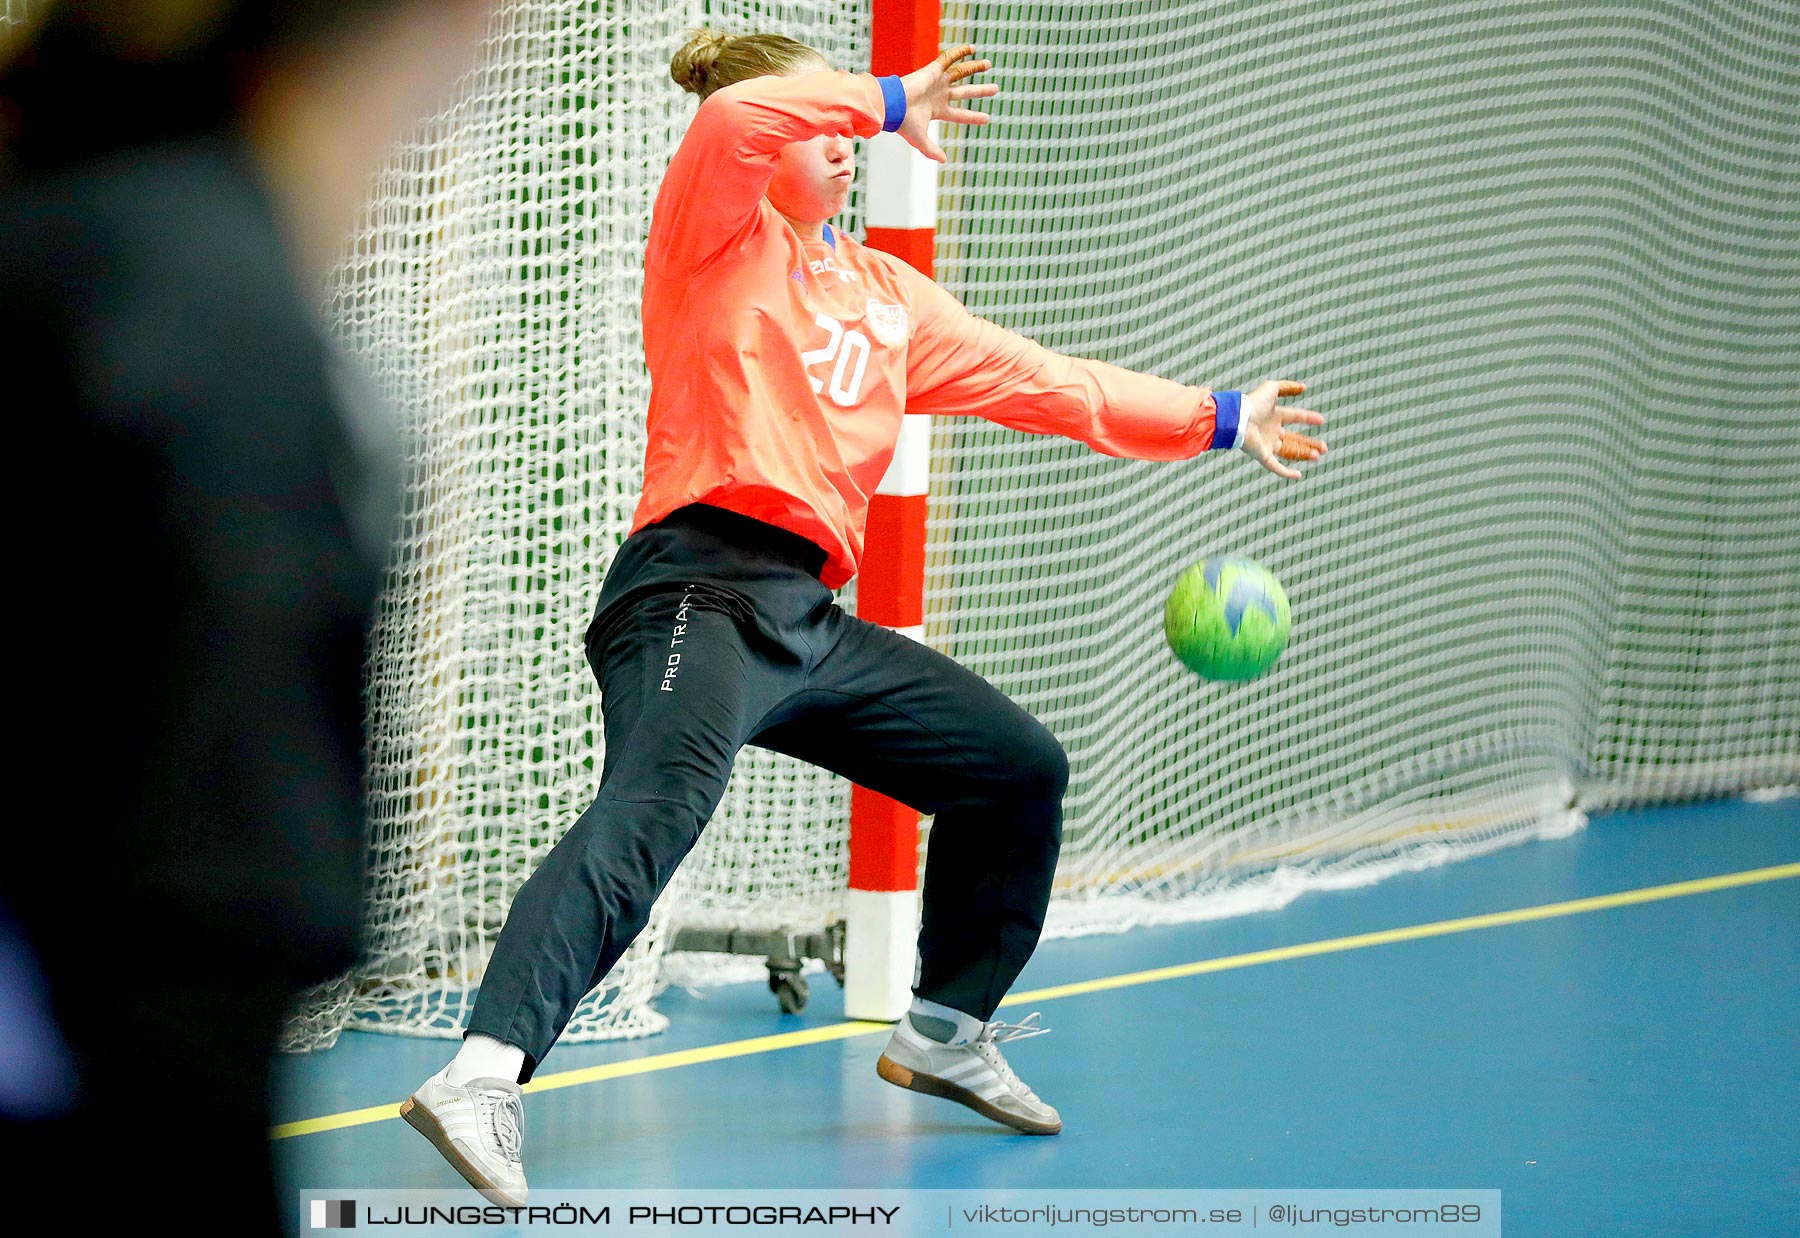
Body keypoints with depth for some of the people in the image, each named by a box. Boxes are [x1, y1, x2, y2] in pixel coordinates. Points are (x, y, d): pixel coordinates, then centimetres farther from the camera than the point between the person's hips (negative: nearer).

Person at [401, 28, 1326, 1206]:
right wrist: (883, 103, -10)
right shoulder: (719, 237, 3)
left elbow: (1041, 381, 28)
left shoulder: (888, 295, 24)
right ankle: (487, 1077, -47)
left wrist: (1220, 419, 28)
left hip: (811, 622, 9)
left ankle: (946, 1031, 35)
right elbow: (735, 118, -20)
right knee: (654, 809, -33)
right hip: (700, 588, -9)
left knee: (1021, 768, 19)